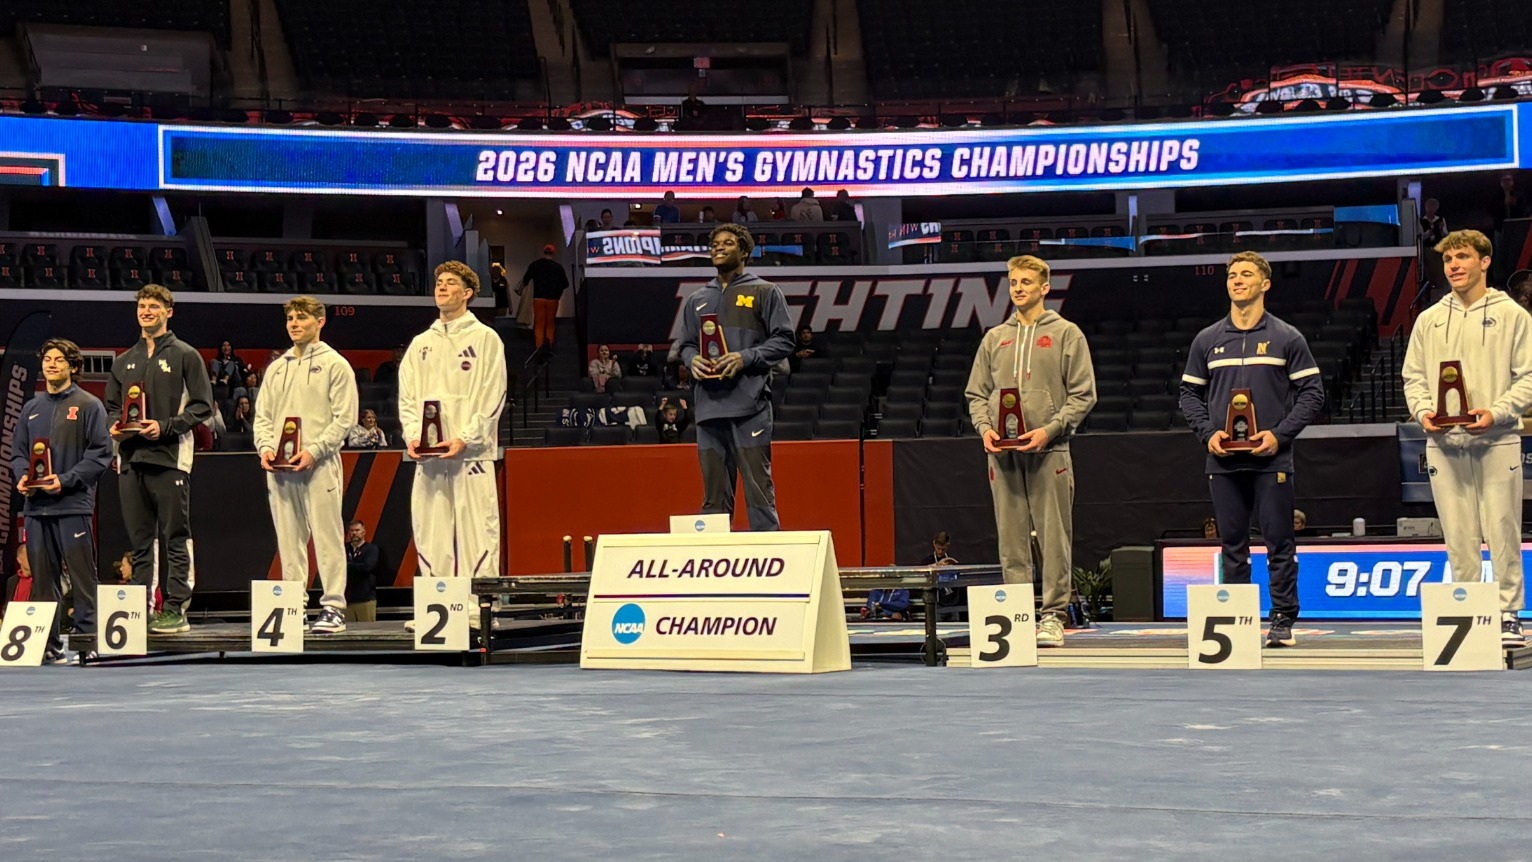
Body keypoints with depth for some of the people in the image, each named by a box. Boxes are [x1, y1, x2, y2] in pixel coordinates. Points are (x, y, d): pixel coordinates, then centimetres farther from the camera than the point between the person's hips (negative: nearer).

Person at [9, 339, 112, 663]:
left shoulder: (89, 406, 1)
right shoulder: (32, 408, 17)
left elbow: (100, 454, -6)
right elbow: (18, 453, 20)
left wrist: (65, 480, -15)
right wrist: (22, 476, -2)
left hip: (74, 505, -5)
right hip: (36, 505, 5)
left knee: (82, 576, -5)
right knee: (43, 578, 6)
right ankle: (48, 643, 10)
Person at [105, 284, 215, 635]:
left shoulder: (185, 355, 2)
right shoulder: (124, 361, 18)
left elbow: (203, 405, -3)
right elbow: (112, 405, 23)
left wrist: (165, 426, -14)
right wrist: (115, 425, 0)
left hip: (170, 457, -5)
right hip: (131, 458, 5)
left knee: (176, 537, -3)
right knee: (140, 540, 7)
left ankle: (175, 608, -2)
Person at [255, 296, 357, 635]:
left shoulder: (335, 365, 1)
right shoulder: (276, 368, 19)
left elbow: (343, 417, -5)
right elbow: (263, 415, 19)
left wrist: (314, 451, -15)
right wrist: (265, 447, 0)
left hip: (319, 465, -6)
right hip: (279, 468, 6)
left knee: (327, 537, -7)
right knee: (288, 539, 6)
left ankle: (333, 607, -6)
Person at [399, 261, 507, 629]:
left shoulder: (485, 339, 4)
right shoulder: (421, 344, 18)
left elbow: (492, 397, -3)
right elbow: (407, 396, 15)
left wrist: (464, 438, -14)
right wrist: (412, 435, -4)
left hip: (471, 452, -5)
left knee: (476, 529, -6)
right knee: (429, 530, 3)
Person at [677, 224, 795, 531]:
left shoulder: (764, 292, 6)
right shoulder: (697, 300, 20)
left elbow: (783, 340, 0)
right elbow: (685, 344, 23)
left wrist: (746, 358, -13)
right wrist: (692, 359, -1)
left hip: (749, 404, -4)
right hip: (709, 405, 5)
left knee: (758, 486, -6)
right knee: (714, 492, 6)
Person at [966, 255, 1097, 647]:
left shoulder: (1066, 335, 5)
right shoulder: (994, 339, 16)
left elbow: (1083, 394, 0)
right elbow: (977, 393, 17)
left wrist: (1050, 429, -13)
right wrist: (984, 427, -2)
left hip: (1049, 450, -3)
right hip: (1003, 452, 4)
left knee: (1054, 537, -4)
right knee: (1011, 537, 4)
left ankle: (1053, 615, -1)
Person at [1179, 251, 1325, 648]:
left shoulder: (1287, 338, 3)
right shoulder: (1207, 341, 11)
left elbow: (1312, 393, 1)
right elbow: (1190, 393, 15)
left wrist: (1280, 434, -10)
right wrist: (1208, 433, -3)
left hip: (1271, 460, -3)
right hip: (1224, 462, 3)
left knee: (1279, 543, -2)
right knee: (1232, 545, 6)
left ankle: (1283, 622, 2)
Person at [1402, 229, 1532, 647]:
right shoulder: (1429, 320, 13)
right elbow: (1413, 376, 15)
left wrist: (1496, 412, -15)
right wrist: (1423, 411, -4)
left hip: (1497, 441, -3)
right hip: (1444, 443, 3)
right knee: (1458, 536, 4)